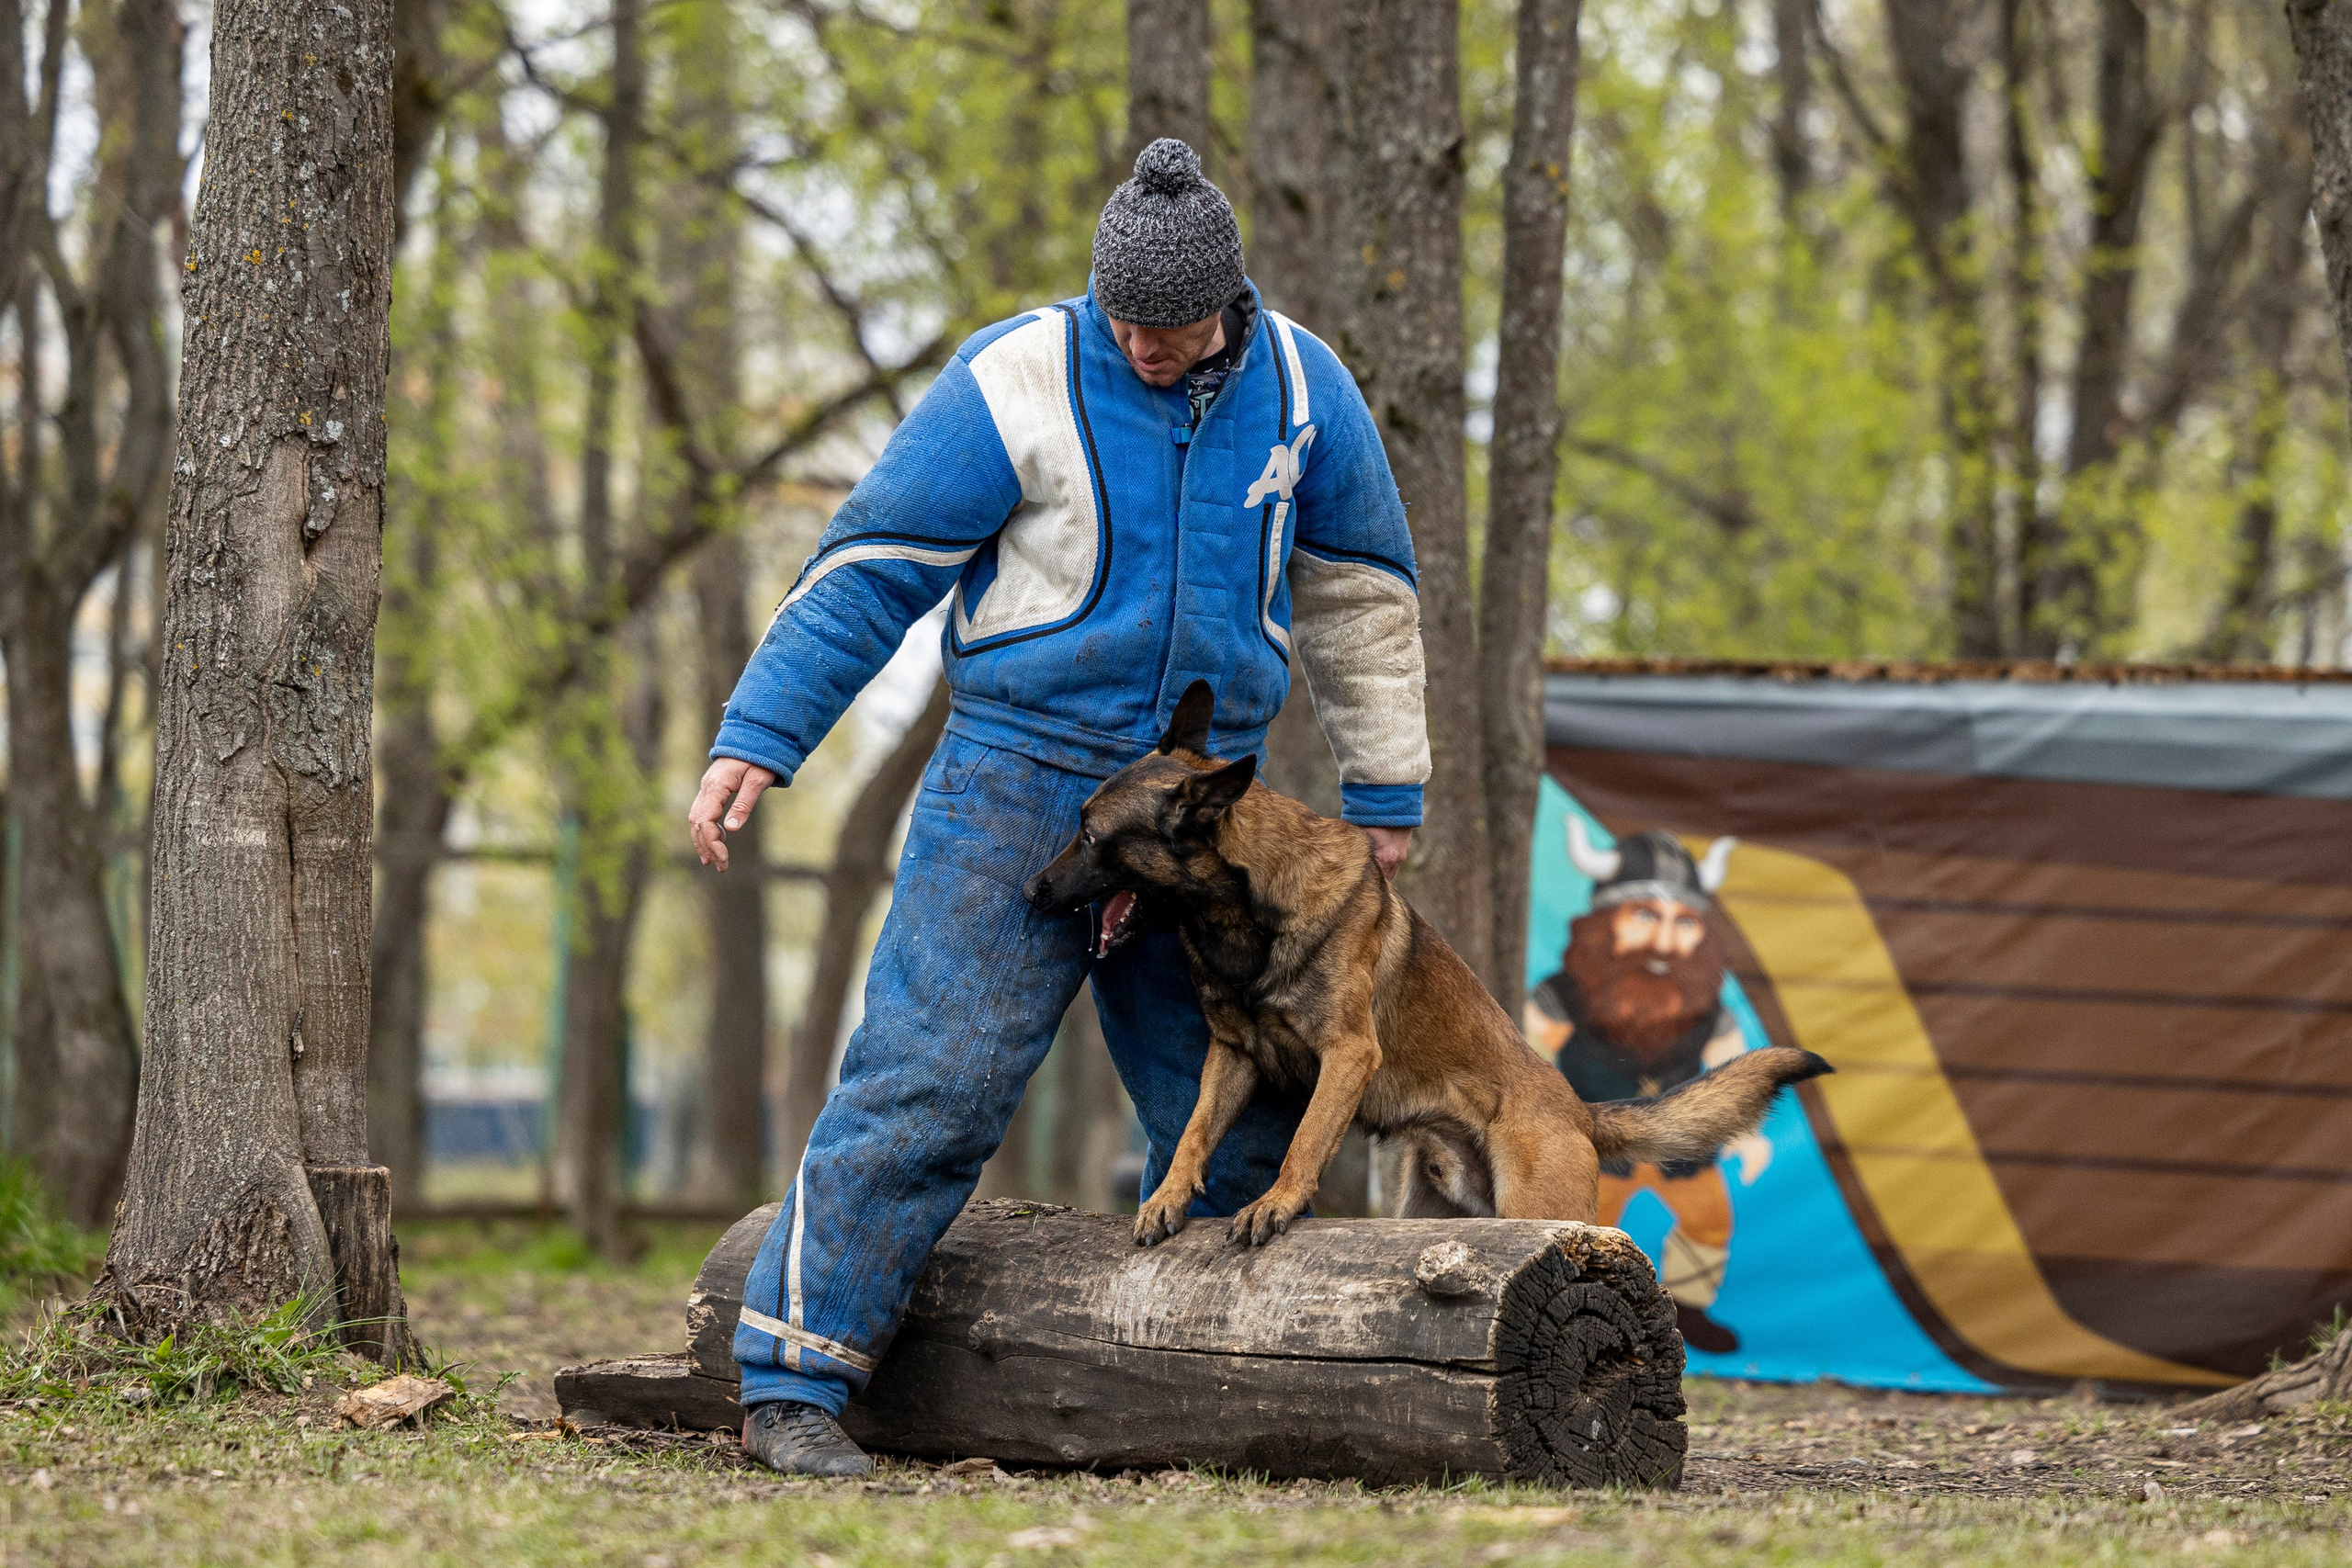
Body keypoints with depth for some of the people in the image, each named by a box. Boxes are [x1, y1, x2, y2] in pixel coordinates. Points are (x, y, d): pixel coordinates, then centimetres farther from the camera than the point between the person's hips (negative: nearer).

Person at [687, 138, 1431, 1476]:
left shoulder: (1299, 389, 2)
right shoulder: (1018, 382, -10)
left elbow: (1361, 593, 14)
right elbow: (869, 571, -8)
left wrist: (1386, 793, 16)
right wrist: (756, 742, -15)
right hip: (1022, 778, -4)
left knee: (1243, 1122, 4)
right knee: (932, 1076, -13)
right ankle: (794, 1381, -10)